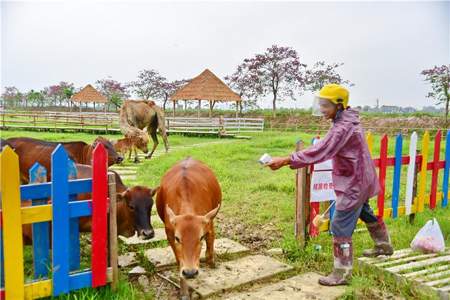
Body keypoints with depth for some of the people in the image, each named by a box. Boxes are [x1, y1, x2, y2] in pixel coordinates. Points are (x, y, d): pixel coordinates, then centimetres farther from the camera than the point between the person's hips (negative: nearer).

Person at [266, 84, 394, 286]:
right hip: (361, 179, 10)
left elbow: (319, 152, -36)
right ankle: (384, 246, 52)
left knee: (340, 227, -4)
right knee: (365, 213, 30)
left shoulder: (343, 127, -27)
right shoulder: (348, 120, 4)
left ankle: (342, 273, 6)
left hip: (354, 183, -10)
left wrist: (285, 161, -38)